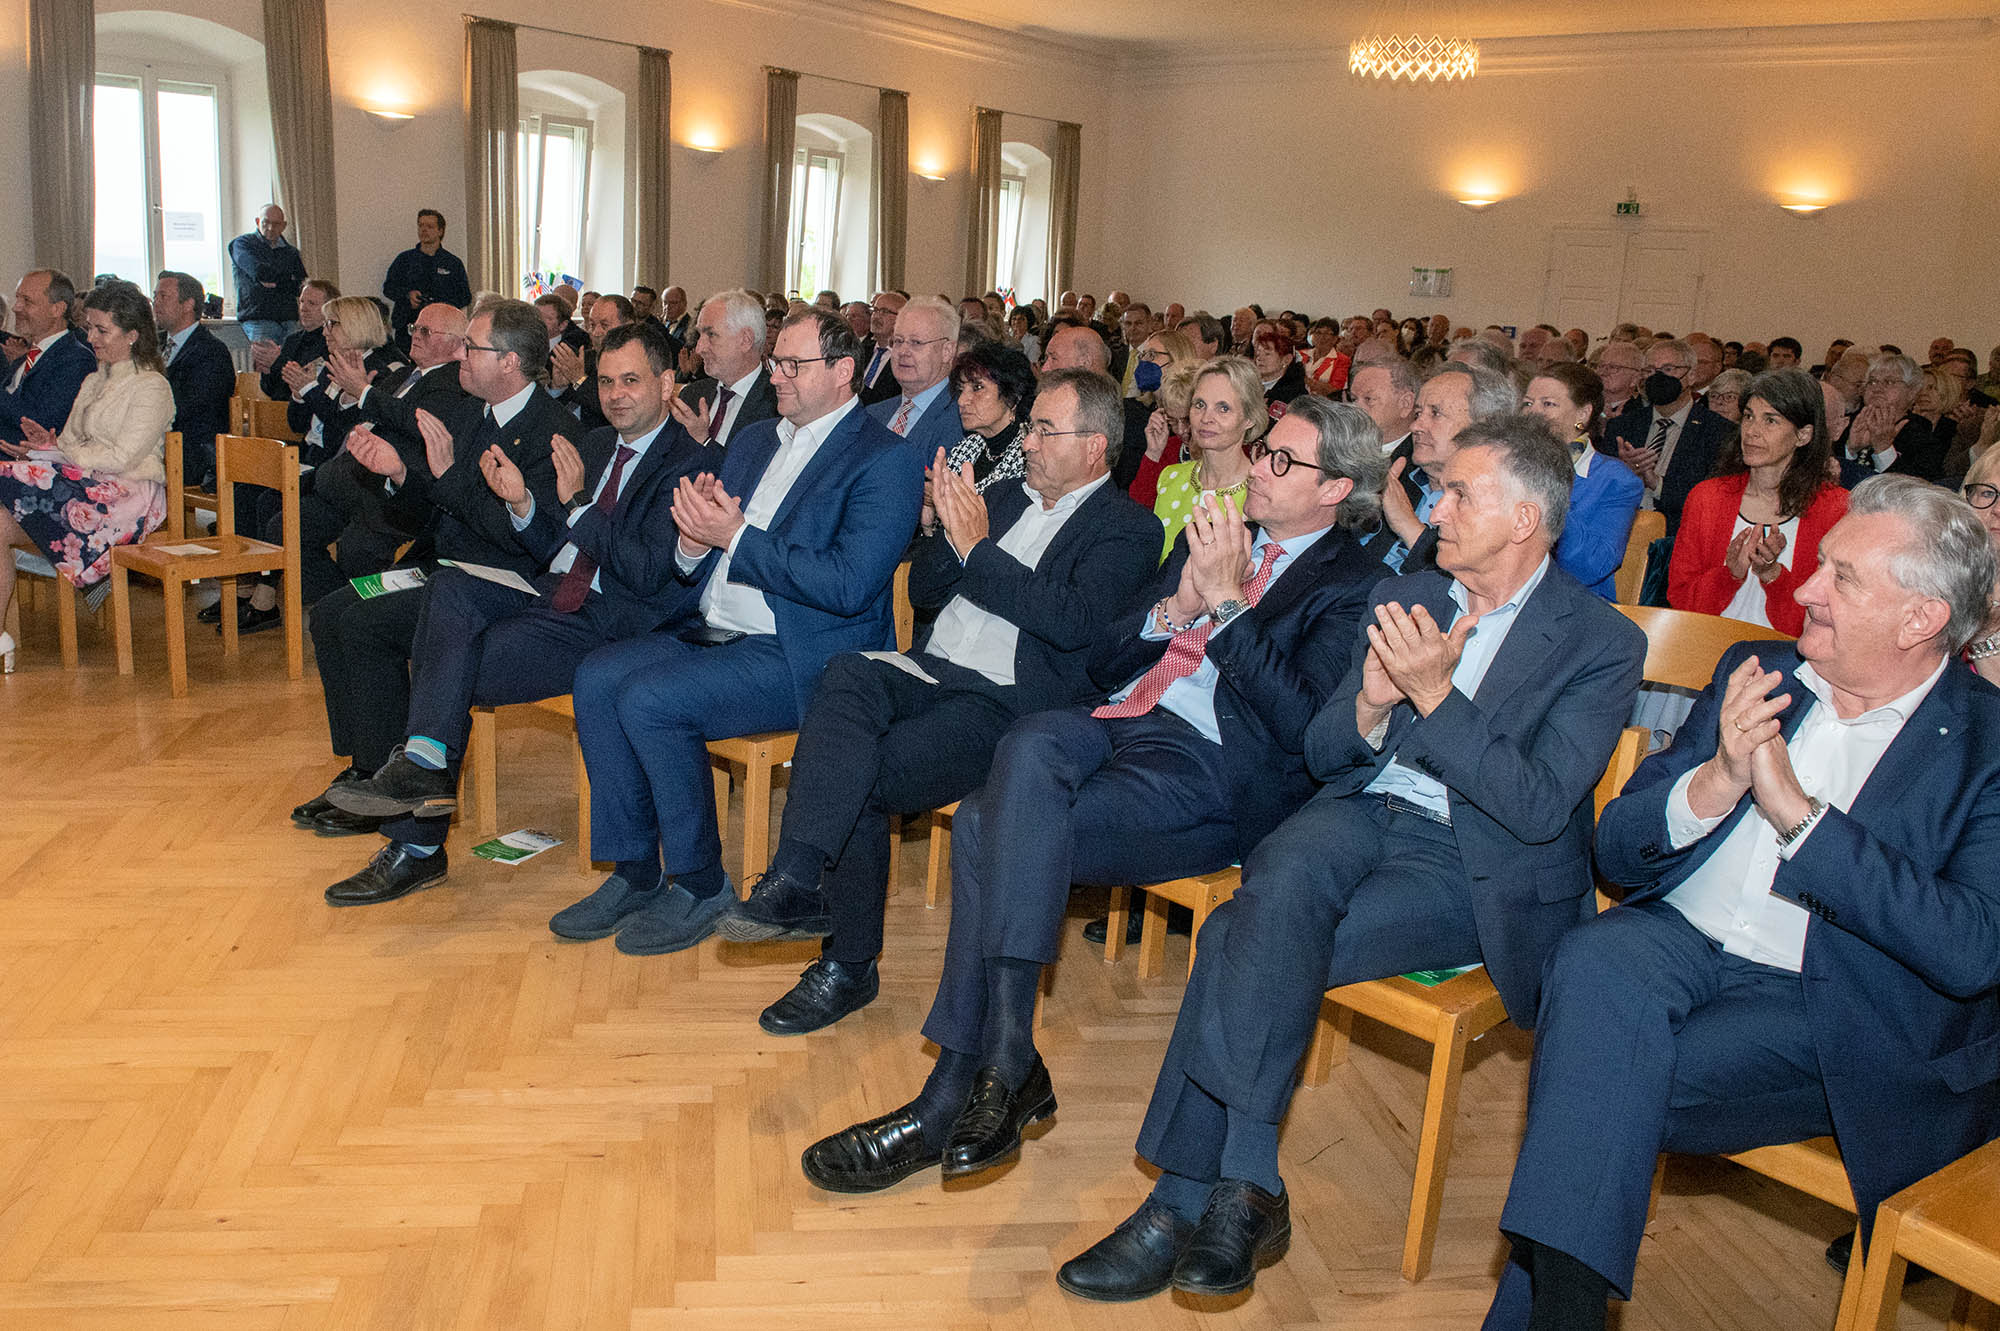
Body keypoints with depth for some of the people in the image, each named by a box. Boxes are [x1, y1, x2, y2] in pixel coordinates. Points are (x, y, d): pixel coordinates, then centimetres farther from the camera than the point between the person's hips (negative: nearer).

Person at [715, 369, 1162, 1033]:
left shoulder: (1127, 530, 1)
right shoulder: (1004, 498, 23)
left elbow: (1072, 620, -16)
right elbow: (922, 590, 18)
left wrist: (978, 546, -14)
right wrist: (952, 533, -2)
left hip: (1005, 707, -5)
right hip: (930, 674, 6)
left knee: (859, 779, -27)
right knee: (849, 673, -29)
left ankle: (848, 964, -14)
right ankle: (798, 880, -31)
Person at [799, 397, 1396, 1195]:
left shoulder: (1356, 584, 5)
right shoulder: (1210, 538, 24)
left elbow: (1302, 723, -11)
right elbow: (1103, 663, 19)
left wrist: (1226, 601, -11)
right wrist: (1176, 607, 1)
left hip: (1215, 768, -6)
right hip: (1121, 728, 6)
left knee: (991, 830, -26)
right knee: (1031, 746, -29)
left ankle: (951, 1099, -17)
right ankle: (1006, 1062, -27)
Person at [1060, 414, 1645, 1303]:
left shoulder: (1603, 643, -3)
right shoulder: (1404, 598, 13)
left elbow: (1540, 808, -14)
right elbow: (1322, 755, 11)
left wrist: (1433, 695, -20)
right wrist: (1371, 706, -11)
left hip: (1476, 868, -4)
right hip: (1364, 813, 4)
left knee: (1252, 939, -28)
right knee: (1283, 881, -32)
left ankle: (1190, 1197, -17)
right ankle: (1240, 1191, -26)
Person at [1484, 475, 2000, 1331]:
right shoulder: (1756, 674, 13)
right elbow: (1618, 849, 9)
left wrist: (1797, 810, -18)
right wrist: (1715, 783, -11)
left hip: (1831, 1006, -3)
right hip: (1680, 939, 4)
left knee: (1602, 1077, -28)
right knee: (1595, 964, -31)